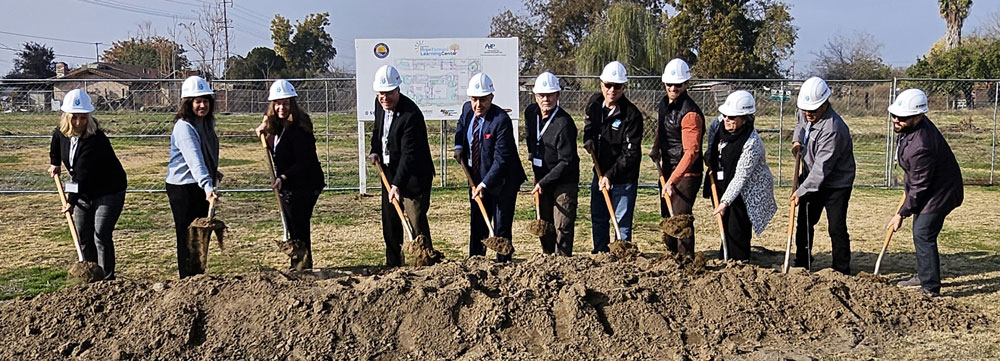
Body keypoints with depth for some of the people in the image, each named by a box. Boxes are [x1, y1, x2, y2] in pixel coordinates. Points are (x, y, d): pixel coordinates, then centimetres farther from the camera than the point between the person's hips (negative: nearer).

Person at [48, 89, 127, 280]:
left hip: (108, 191, -7)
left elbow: (83, 175, -30)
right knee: (84, 238, 11)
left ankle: (107, 279, -5)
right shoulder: (62, 132, -6)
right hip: (84, 193, 8)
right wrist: (55, 163, 28)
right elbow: (56, 142, 21)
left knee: (101, 236, -13)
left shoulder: (96, 141, -30)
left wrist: (72, 201, -28)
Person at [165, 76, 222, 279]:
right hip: (183, 188, -9)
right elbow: (194, 159, -35)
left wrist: (213, 172, 25)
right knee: (188, 238, -2)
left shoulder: (207, 123, 6)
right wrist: (208, 187, -46)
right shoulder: (184, 127, -21)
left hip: (202, 186, 9)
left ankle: (198, 276, 30)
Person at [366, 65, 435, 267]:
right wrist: (375, 150, 4)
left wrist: (397, 185, -35)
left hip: (413, 175, -8)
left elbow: (409, 154, -29)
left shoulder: (411, 114, -25)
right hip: (389, 172, 8)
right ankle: (393, 265, 26)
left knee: (417, 222, -9)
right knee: (390, 223, 14)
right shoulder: (379, 104, 1)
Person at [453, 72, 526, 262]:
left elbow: (501, 159, -26)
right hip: (477, 178, 7)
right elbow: (461, 126, 23)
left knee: (501, 228, -1)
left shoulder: (501, 120, -24)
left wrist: (484, 184, -30)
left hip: (501, 181, -7)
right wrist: (459, 146, 6)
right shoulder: (467, 109, -3)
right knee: (476, 225, 15)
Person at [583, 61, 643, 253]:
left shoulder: (632, 115, -21)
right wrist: (588, 139, 1)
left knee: (622, 221, 0)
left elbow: (631, 154, -21)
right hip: (600, 172, 6)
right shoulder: (594, 102, -3)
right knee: (598, 218, 16)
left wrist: (610, 175, -24)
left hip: (624, 177, -6)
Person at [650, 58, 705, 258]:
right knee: (667, 215, 17)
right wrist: (656, 148, 11)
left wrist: (672, 180, -31)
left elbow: (691, 152, -27)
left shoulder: (690, 112, -22)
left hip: (687, 173, -9)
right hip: (667, 170, 9)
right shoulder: (663, 104, 6)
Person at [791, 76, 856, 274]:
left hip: (836, 183, -8)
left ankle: (842, 272, 6)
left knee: (837, 228, -5)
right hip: (811, 178, 8)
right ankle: (802, 266, 25)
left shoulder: (833, 129, -30)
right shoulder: (806, 114, -4)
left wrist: (802, 191, -26)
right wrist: (797, 140, 3)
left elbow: (822, 168, -29)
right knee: (804, 224, 13)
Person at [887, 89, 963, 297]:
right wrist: (910, 186, 24)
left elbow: (919, 186, -26)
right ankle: (924, 276, 37)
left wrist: (902, 214, -17)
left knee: (923, 235, -12)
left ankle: (931, 289, -7)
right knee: (920, 233, 21)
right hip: (930, 187, 11)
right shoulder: (912, 127, -6)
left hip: (940, 192, -11)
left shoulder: (920, 146, -36)